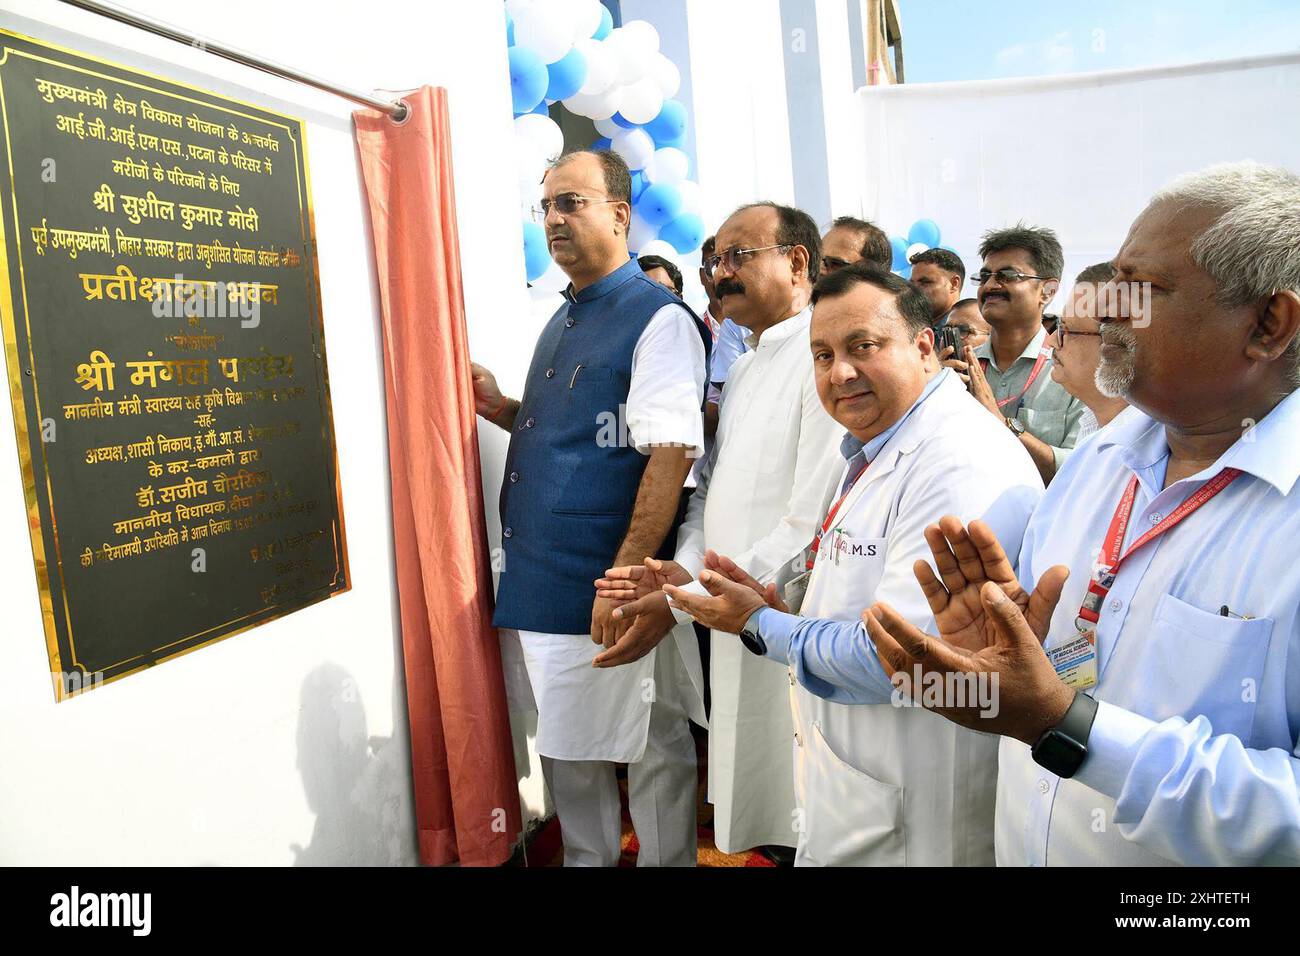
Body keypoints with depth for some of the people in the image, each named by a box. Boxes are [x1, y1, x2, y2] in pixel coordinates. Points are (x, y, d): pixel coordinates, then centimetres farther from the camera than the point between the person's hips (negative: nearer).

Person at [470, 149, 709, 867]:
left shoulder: (659, 319, -12)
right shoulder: (561, 322, 15)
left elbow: (669, 456, -20)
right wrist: (503, 409, 5)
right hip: (539, 581, 9)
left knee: (651, 748, 8)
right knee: (566, 748, 20)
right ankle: (585, 859, 38)